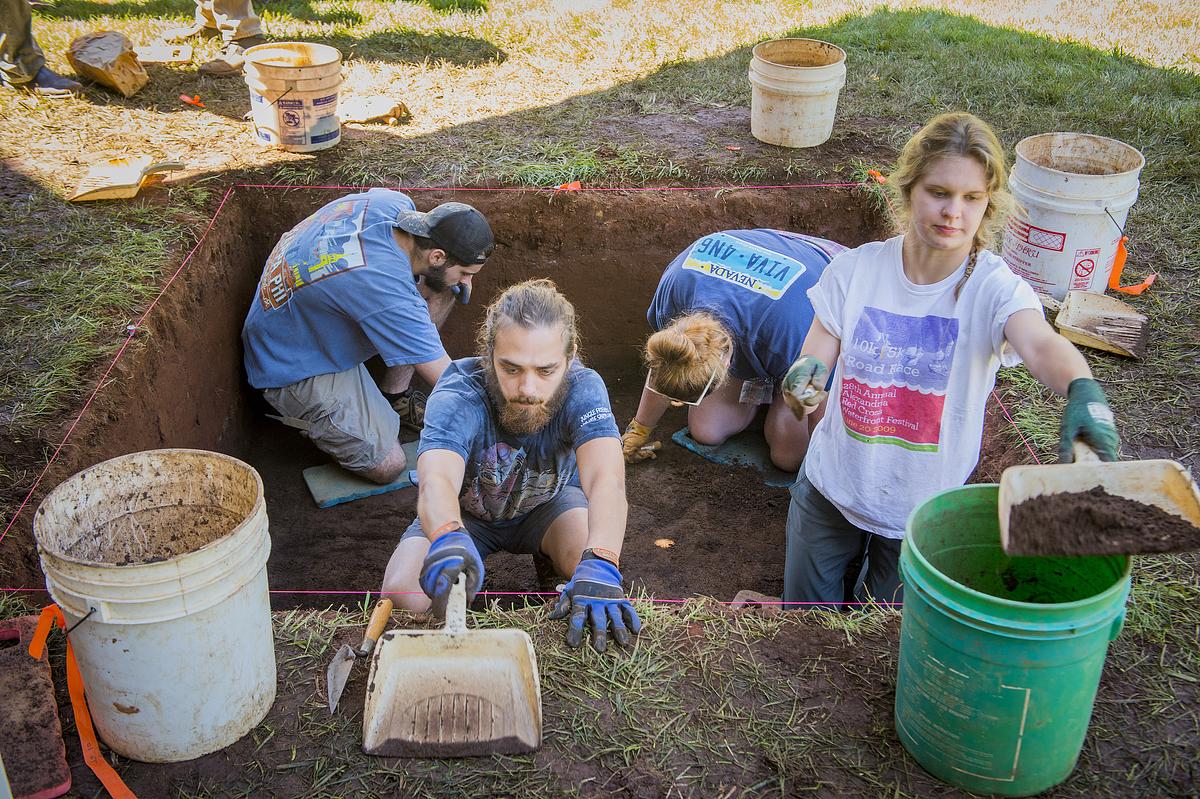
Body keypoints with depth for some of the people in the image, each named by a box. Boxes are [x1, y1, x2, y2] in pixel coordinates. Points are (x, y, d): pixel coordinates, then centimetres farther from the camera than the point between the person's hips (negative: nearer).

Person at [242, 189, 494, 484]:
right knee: (387, 468, -12)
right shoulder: (387, 291, -39)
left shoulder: (394, 202, -17)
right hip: (294, 368, -8)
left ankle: (393, 395, 8)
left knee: (441, 289, -4)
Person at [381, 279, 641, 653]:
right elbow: (436, 480, -52)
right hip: (465, 513, 0)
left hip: (550, 502, 0)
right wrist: (449, 539, -76)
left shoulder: (583, 388, -32)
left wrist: (599, 564, -67)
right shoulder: (456, 396, -34)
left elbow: (606, 479, -47)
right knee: (404, 594, -23)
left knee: (599, 570, -29)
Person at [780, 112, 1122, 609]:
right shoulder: (856, 269, -12)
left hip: (926, 510, -1)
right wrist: (805, 377, -36)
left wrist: (1082, 388, -61)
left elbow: (1042, 344, -38)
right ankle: (857, 559, 50)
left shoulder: (995, 287, -19)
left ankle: (883, 571, 49)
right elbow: (817, 355, -11)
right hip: (832, 489, 2)